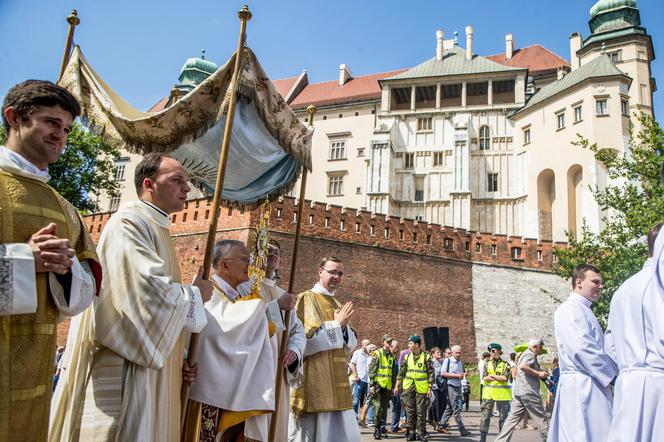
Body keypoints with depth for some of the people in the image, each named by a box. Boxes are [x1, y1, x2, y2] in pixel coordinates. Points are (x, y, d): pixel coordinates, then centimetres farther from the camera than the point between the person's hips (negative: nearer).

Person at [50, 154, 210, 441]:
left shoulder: (158, 230, 20)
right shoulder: (130, 222, -10)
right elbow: (149, 289, -24)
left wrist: (178, 358, 13)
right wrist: (196, 293, -6)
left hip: (149, 369, 9)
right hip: (122, 371, -9)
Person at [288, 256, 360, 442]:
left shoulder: (338, 305, 17)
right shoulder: (306, 299, -5)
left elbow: (350, 344, 14)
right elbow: (304, 339, -15)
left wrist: (344, 326, -6)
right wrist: (336, 324, -14)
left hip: (336, 382, 7)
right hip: (314, 382, -7)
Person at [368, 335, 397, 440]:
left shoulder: (392, 356, 14)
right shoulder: (377, 354, -3)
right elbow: (371, 370, -6)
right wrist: (371, 385, -11)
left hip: (388, 386, 5)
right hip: (378, 384, -5)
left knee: (384, 408, 9)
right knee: (378, 407, -10)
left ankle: (382, 429, 18)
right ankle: (377, 430, -2)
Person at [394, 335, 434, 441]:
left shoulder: (426, 357, -3)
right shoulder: (407, 357, 8)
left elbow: (431, 373, -2)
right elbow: (401, 372, 12)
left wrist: (429, 388, -6)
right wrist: (397, 386, 9)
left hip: (421, 388, -3)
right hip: (408, 387, 3)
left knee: (421, 411, 1)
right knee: (410, 410, 6)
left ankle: (421, 431, 12)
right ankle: (411, 432, 14)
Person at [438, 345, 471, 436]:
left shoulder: (460, 362, 14)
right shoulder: (448, 361, -7)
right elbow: (442, 373, -14)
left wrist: (462, 375, 1)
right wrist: (456, 375, -17)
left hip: (458, 386, 7)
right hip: (451, 386, -7)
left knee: (450, 408, 12)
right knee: (456, 409, -6)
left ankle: (442, 426, 20)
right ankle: (462, 429, -3)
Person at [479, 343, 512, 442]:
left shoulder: (505, 365, 3)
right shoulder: (487, 364, 10)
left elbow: (505, 378, -10)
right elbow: (485, 378, -2)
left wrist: (492, 375, -6)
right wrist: (499, 378, -12)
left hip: (502, 394, -1)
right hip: (488, 393, 2)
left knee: (503, 417, 5)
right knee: (485, 417, 0)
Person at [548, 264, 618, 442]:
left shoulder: (584, 310, 21)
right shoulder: (570, 309, -11)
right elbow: (582, 348, -21)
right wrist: (613, 373, -11)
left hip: (593, 385, 10)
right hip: (582, 385, -10)